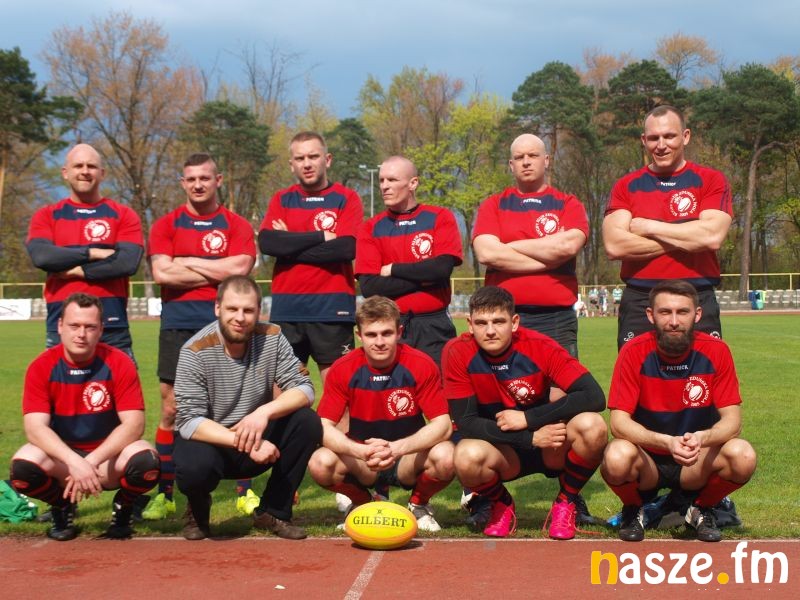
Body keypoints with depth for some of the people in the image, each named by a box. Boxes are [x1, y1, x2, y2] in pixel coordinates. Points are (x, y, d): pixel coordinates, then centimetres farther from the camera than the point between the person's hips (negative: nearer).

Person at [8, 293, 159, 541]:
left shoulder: (119, 363, -12)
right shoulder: (41, 367, -11)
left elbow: (134, 423, -18)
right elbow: (35, 427, -19)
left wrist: (92, 461, -30)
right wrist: (74, 462, -35)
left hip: (109, 456, -1)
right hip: (61, 457, 1)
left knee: (146, 462, -32)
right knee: (22, 467, -30)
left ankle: (123, 508, 4)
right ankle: (62, 507, 4)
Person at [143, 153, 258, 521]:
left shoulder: (236, 225, 7)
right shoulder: (166, 226, 8)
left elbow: (240, 267, -11)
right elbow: (161, 272, -7)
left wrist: (187, 262, -5)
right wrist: (217, 272, -5)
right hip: (178, 325, 1)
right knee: (171, 410, 2)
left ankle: (245, 492, 11)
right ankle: (164, 495, 10)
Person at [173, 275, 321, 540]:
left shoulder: (271, 337, -9)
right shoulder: (196, 351, -19)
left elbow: (304, 388, -13)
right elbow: (189, 422, -24)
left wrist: (265, 412, -33)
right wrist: (245, 443, -35)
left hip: (259, 440, 4)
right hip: (210, 441, -3)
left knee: (307, 423, -22)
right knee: (195, 466, -37)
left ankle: (273, 511, -2)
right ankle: (198, 511, 4)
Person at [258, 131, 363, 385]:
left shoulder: (346, 199, 4)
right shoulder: (281, 200, 12)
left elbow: (347, 247, -12)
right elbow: (266, 242, -5)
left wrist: (290, 245, -7)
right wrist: (321, 236, -9)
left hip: (332, 309, -3)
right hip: (286, 309, 3)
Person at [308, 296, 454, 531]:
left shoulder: (421, 365, -15)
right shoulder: (342, 370, -12)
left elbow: (442, 425, -19)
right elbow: (324, 428, -17)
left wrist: (398, 448, -36)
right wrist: (360, 451, -37)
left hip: (409, 460, -1)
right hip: (361, 463, 1)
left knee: (445, 457, -33)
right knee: (320, 463, -29)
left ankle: (419, 505, 4)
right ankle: (362, 503, 6)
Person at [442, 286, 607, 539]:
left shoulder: (540, 347, -17)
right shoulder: (458, 352, -16)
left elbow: (594, 397, -25)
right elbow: (465, 422, -18)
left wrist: (527, 418, -28)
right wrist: (531, 438, -27)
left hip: (550, 447, 0)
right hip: (501, 451, 0)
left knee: (591, 425, -30)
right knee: (467, 457, -34)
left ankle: (565, 503, -1)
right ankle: (502, 506, 2)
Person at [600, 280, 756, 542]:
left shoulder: (715, 351, -10)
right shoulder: (634, 352, -14)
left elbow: (732, 419, -11)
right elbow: (619, 422, -19)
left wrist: (701, 438, -33)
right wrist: (667, 442, -35)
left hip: (698, 462, 1)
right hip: (648, 460, -1)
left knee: (743, 457, -29)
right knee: (617, 458, -35)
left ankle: (702, 509, 4)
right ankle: (633, 510, 3)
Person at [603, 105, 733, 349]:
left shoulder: (711, 181, 5)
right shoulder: (627, 186, 8)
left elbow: (712, 236, -12)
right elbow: (614, 246, -7)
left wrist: (648, 227, -6)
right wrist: (687, 238, -9)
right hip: (638, 303, 1)